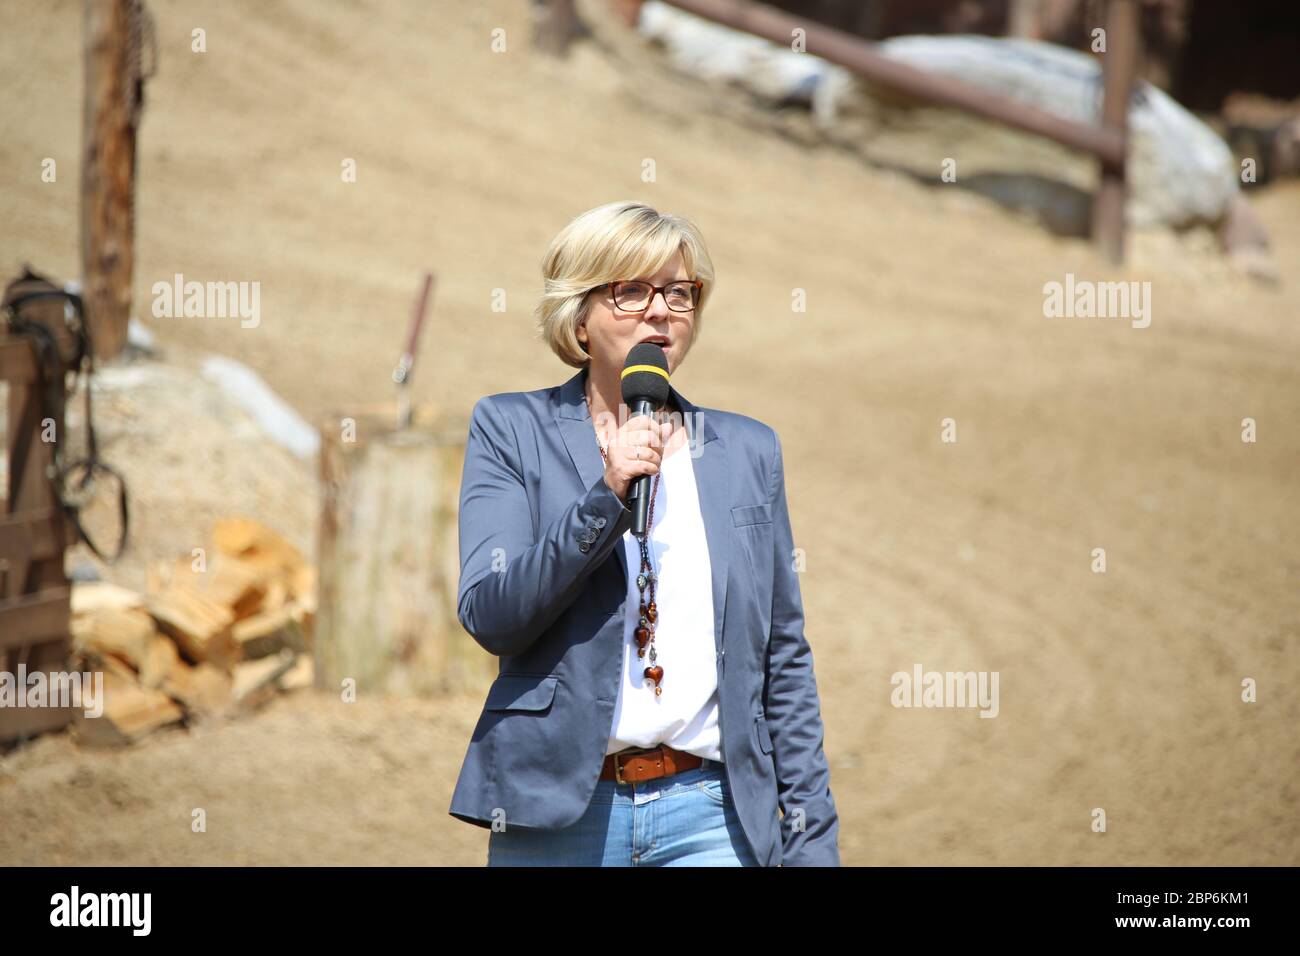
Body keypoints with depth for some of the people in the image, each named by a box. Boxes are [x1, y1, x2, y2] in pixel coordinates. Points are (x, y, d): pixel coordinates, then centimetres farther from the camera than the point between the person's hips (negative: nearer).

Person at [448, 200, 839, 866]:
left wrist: (812, 841, 5)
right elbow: (489, 617, -7)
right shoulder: (511, 431, 4)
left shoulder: (747, 450, 11)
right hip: (556, 812, -1)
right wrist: (606, 497, -16)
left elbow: (785, 660, 11)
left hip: (708, 816, 1)